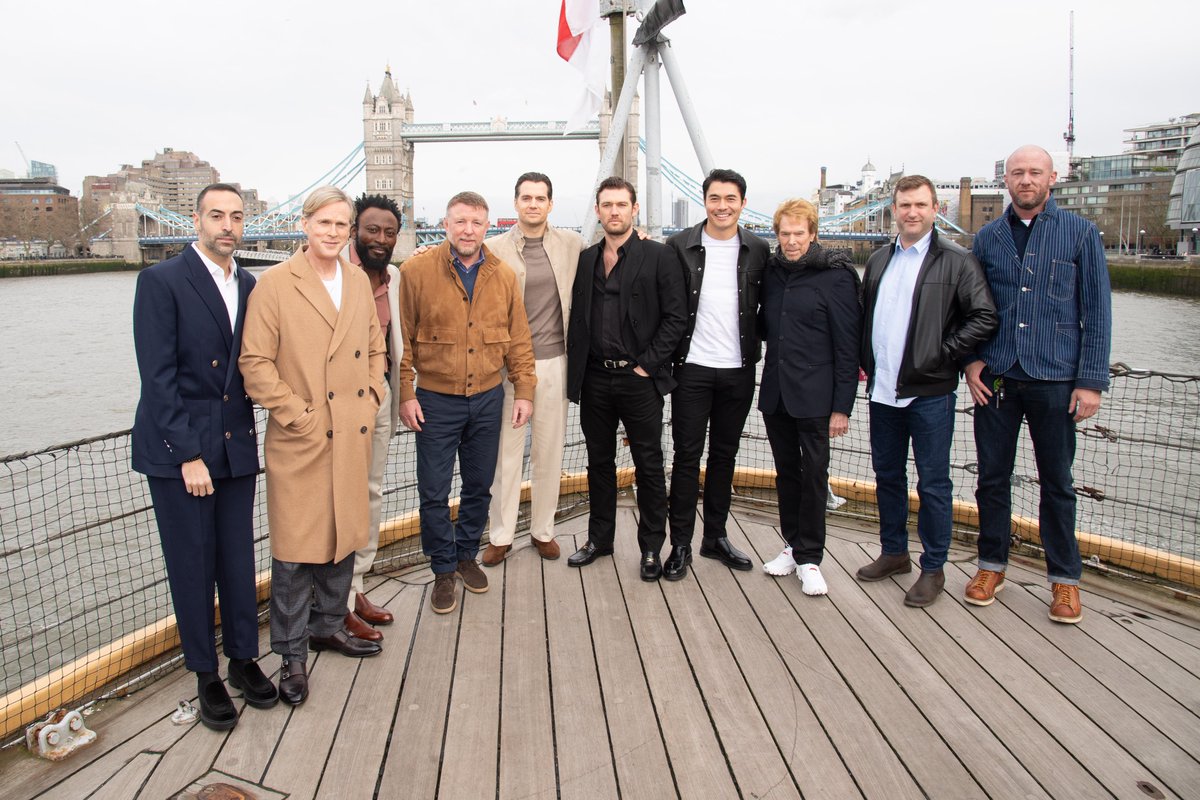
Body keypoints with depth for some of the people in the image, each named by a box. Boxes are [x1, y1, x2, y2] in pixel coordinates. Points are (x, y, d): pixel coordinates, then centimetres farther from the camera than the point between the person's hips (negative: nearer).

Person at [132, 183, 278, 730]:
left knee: (238, 557, 11)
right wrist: (187, 454, -15)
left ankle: (243, 658, 28)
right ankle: (206, 674, 23)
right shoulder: (162, 281, -9)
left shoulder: (249, 286, 8)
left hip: (236, 445, 4)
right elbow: (157, 377, -12)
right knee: (192, 563, 7)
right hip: (176, 448, -4)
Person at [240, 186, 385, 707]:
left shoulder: (359, 282, 9)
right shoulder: (275, 284, -8)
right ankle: (292, 654, 19)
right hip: (300, 442, -5)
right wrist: (299, 417, -14)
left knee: (344, 537, 16)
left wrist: (372, 398, 5)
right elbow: (255, 363, -11)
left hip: (353, 436, 6)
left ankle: (328, 625, 36)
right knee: (295, 548, 3)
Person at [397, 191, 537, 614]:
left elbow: (519, 339, 7)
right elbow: (404, 339, -5)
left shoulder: (504, 275, 2)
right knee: (434, 492, 3)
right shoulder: (416, 271, -7)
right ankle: (443, 570, 22)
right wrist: (406, 394, -8)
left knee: (479, 485, 15)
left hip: (487, 399, 3)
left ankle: (467, 555, 35)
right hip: (436, 400, -3)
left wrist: (524, 390, 3)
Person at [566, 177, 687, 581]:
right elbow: (577, 316, 13)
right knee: (599, 462, 14)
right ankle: (599, 537, 29)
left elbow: (675, 316, -7)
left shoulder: (659, 256, -3)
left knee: (649, 465, 6)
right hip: (594, 378, 4)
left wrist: (648, 364, -10)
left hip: (639, 379, -4)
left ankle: (651, 547, 19)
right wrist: (576, 367, 4)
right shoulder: (585, 259, 10)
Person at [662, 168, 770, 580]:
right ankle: (680, 544, 12)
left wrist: (754, 348, 4)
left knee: (724, 455, 13)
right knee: (687, 457, 2)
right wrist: (667, 354, -4)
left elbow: (765, 307, 12)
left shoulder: (758, 250, 3)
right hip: (693, 368, -2)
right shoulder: (680, 246, -3)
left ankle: (716, 536, 26)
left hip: (739, 371, 3)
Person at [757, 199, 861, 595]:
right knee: (786, 472, 13)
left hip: (814, 395, -5)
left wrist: (842, 405, -12)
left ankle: (809, 557, 12)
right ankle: (794, 544, 27)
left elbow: (847, 345, -8)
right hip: (775, 392, 5)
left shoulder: (835, 276, -6)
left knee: (814, 474, 1)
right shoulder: (771, 272, 9)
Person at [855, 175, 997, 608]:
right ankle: (893, 552, 32)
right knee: (887, 474, 16)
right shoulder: (879, 260, 13)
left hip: (929, 392, -6)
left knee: (933, 483, 3)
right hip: (883, 389, 6)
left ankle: (933, 568, 16)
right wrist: (863, 360, 8)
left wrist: (943, 354, -13)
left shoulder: (957, 261, -6)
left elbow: (985, 317, -10)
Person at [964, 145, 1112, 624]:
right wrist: (972, 359, -2)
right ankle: (992, 566, 24)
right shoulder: (988, 238, 8)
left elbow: (1096, 312, -1)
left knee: (1057, 482, 7)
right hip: (995, 378, 2)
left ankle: (1064, 579, 21)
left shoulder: (1080, 233, 1)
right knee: (992, 476, 9)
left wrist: (1091, 381, -6)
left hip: (1055, 380, -2)